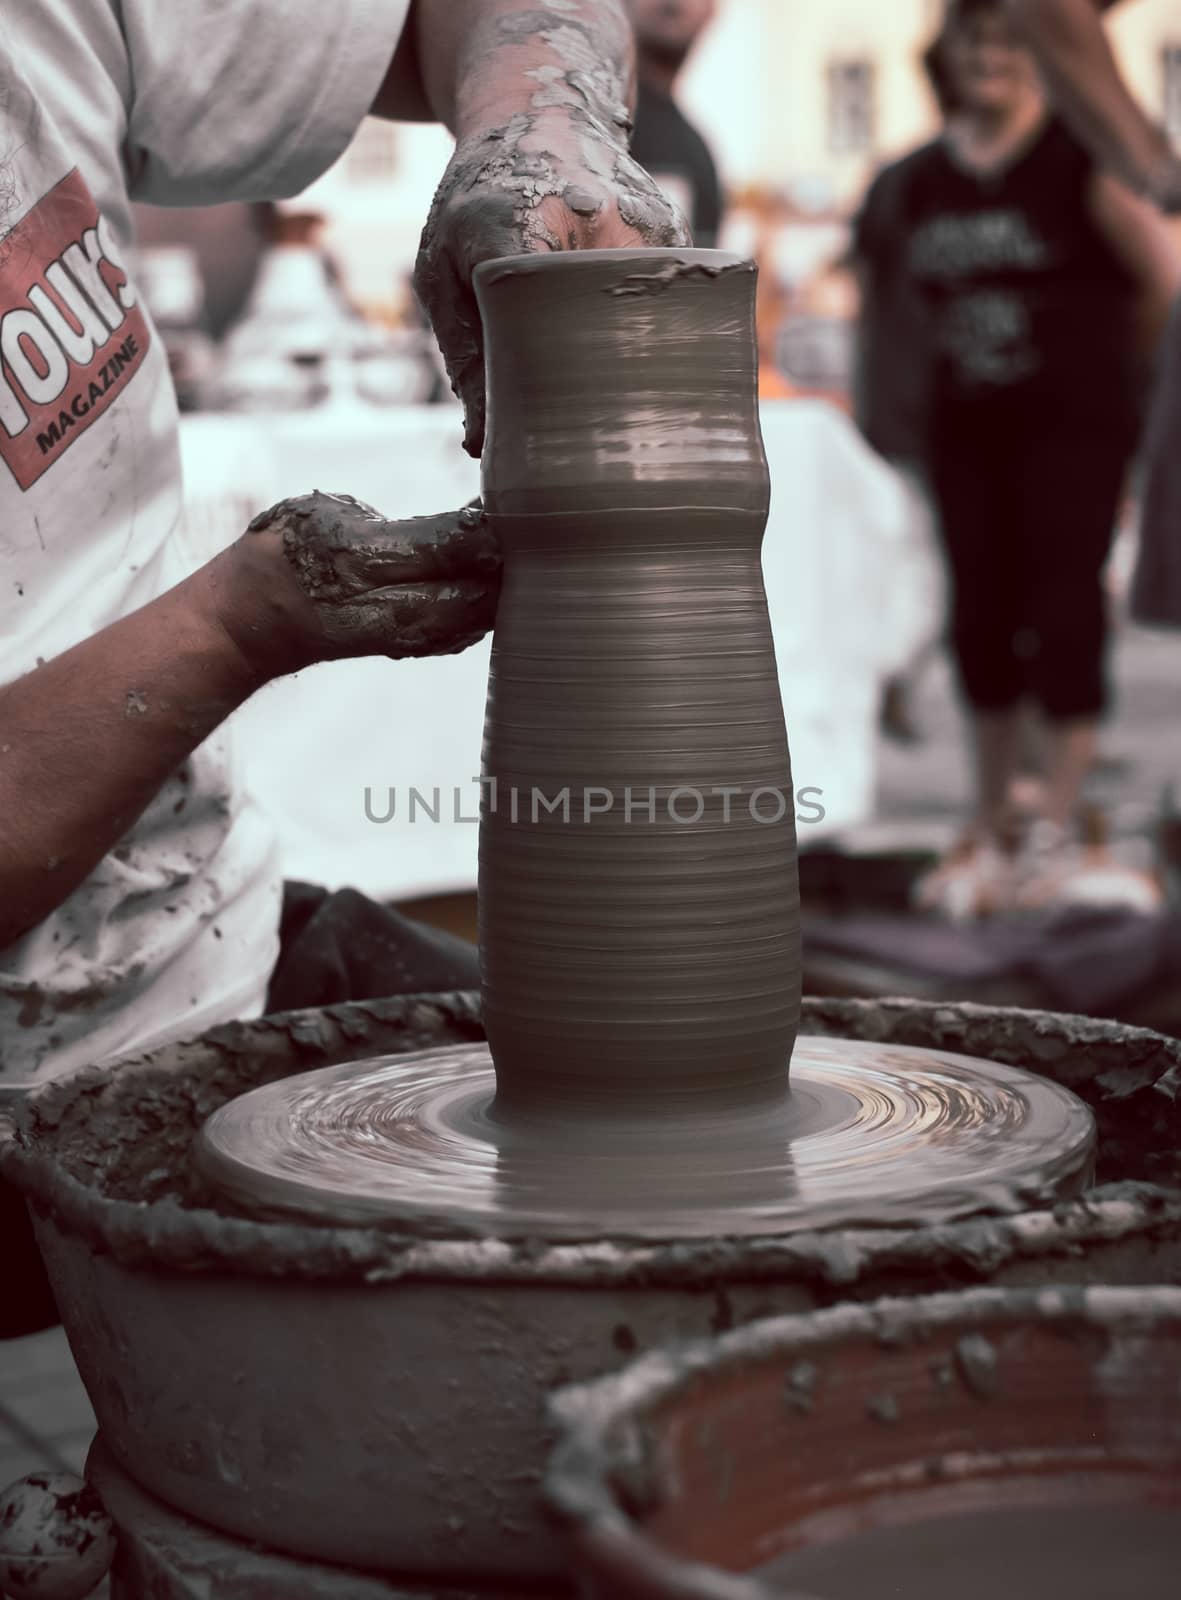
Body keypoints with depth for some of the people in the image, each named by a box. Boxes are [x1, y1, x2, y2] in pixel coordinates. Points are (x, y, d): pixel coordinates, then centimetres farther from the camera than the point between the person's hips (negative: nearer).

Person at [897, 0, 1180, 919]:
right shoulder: (929, 177, 10)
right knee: (982, 618, 7)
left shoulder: (1080, 155, -6)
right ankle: (989, 829, 18)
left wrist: (1100, 360, 8)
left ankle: (1058, 829, 3)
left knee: (1064, 611, -5)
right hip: (969, 426, 5)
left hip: (1074, 422, -5)